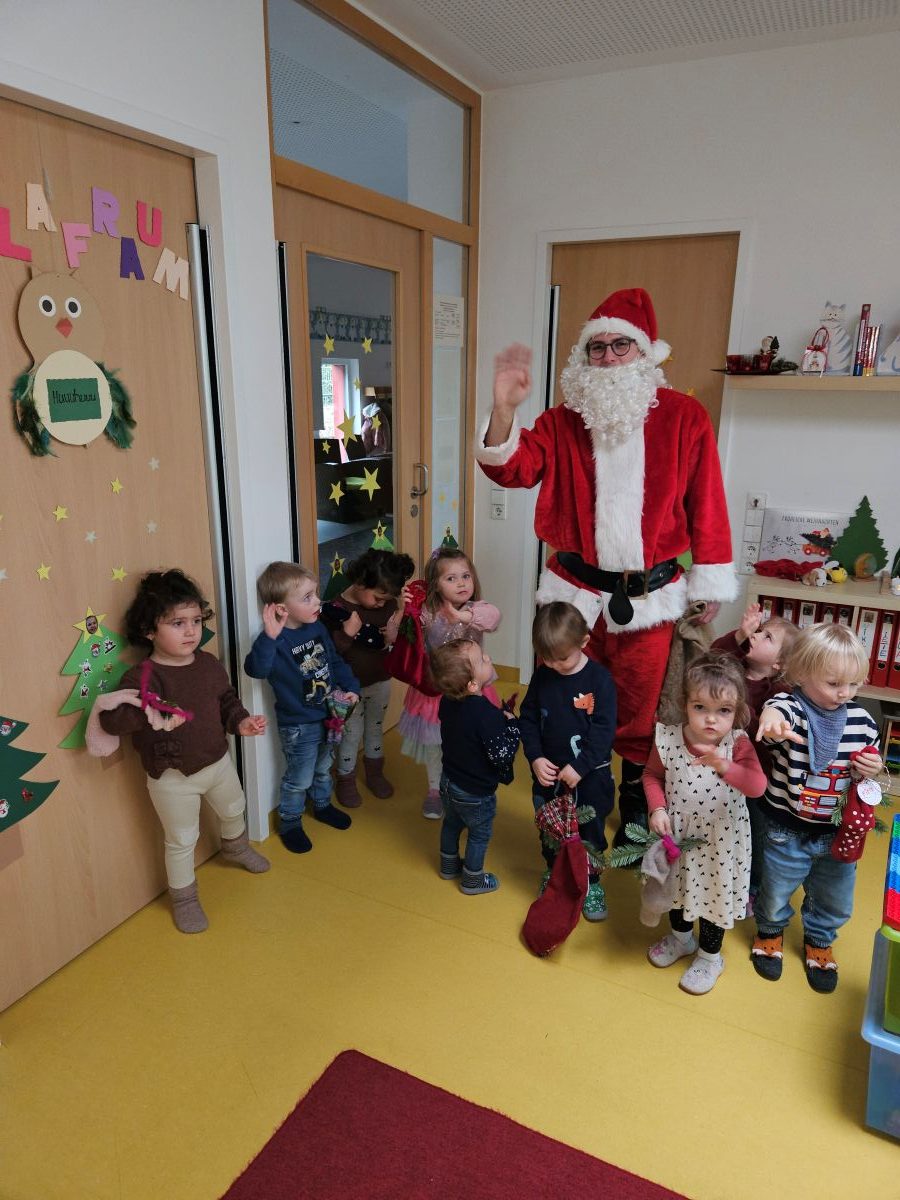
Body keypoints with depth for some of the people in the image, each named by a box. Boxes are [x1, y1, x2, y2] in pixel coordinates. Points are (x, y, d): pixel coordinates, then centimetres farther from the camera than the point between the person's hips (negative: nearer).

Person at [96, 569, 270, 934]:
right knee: (182, 840, 11)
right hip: (173, 778, -6)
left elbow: (226, 698, 9)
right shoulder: (142, 677, -24)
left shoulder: (209, 664, -7)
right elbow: (110, 719, -31)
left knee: (233, 810, 30)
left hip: (218, 763, 6)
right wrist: (151, 715, -46)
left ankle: (236, 848, 63)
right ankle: (184, 898, 36)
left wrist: (240, 720, -9)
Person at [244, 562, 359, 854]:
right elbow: (256, 669, -44)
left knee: (323, 768, 28)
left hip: (328, 715, 7)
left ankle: (322, 805, 52)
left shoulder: (317, 627, -3)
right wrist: (269, 637, -56)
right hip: (298, 725, -7)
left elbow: (335, 661, 10)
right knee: (299, 779, 11)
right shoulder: (278, 640, -26)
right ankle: (289, 824, 34)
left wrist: (350, 687, 0)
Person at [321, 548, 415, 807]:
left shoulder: (388, 604, -8)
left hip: (380, 681, 5)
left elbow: (398, 640, 6)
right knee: (351, 734, 10)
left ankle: (375, 773, 43)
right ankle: (345, 781, 31)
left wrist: (394, 636, -17)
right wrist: (347, 633, -37)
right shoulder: (336, 610, -23)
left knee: (375, 728, 22)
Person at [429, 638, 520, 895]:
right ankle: (473, 880, 39)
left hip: (449, 780, 6)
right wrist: (511, 723, -19)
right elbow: (502, 756, -32)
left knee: (452, 823, 30)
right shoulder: (487, 714, -37)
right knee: (480, 835, 20)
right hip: (475, 793, -6)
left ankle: (449, 864, 52)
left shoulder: (448, 700, -14)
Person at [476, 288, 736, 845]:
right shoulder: (562, 421, 3)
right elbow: (513, 469, -9)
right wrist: (505, 408, -26)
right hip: (575, 589, 2)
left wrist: (710, 582, -1)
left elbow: (706, 504, -1)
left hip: (650, 596, -1)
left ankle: (637, 811, 36)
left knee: (640, 712, 12)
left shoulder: (685, 417, -1)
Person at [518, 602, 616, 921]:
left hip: (590, 775, -3)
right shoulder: (542, 677, -6)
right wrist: (535, 758, -12)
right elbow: (528, 719, 0)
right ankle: (553, 873, 42)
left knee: (591, 832, 14)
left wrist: (579, 767, -23)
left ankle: (591, 882, 35)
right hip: (548, 772, 3)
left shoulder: (599, 679, -17)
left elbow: (604, 730, -18)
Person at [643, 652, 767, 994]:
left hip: (720, 839, -2)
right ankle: (681, 936, 55)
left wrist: (725, 767, -52)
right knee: (677, 887, 25)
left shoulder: (738, 744, -22)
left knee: (714, 893, 17)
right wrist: (657, 808, -16)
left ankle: (709, 956, 45)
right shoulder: (668, 740, -18)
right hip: (677, 832, 2)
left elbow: (758, 785, -35)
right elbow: (652, 775, -1)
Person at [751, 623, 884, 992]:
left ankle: (819, 941, 53)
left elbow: (870, 767, 10)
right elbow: (777, 711, -48)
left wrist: (872, 770, -15)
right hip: (787, 832, -3)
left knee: (835, 902, 22)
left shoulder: (860, 719, -7)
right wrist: (771, 716, -73)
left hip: (839, 833, 4)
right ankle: (770, 932, 51)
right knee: (775, 895, 18)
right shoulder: (791, 706, -22)